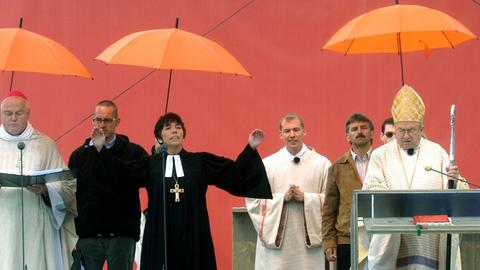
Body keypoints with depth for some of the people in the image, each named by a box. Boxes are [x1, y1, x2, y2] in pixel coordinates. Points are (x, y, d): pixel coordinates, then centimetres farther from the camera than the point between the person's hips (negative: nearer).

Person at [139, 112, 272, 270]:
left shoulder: (201, 162, 8)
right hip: (160, 238, -1)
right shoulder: (150, 164, 5)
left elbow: (234, 174, 4)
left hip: (194, 239, 1)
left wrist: (250, 148, -6)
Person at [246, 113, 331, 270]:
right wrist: (283, 198, -10)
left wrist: (305, 197, -13)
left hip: (310, 238, 0)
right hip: (275, 238, 0)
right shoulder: (267, 164, 7)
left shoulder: (322, 163, 6)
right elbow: (253, 199, 2)